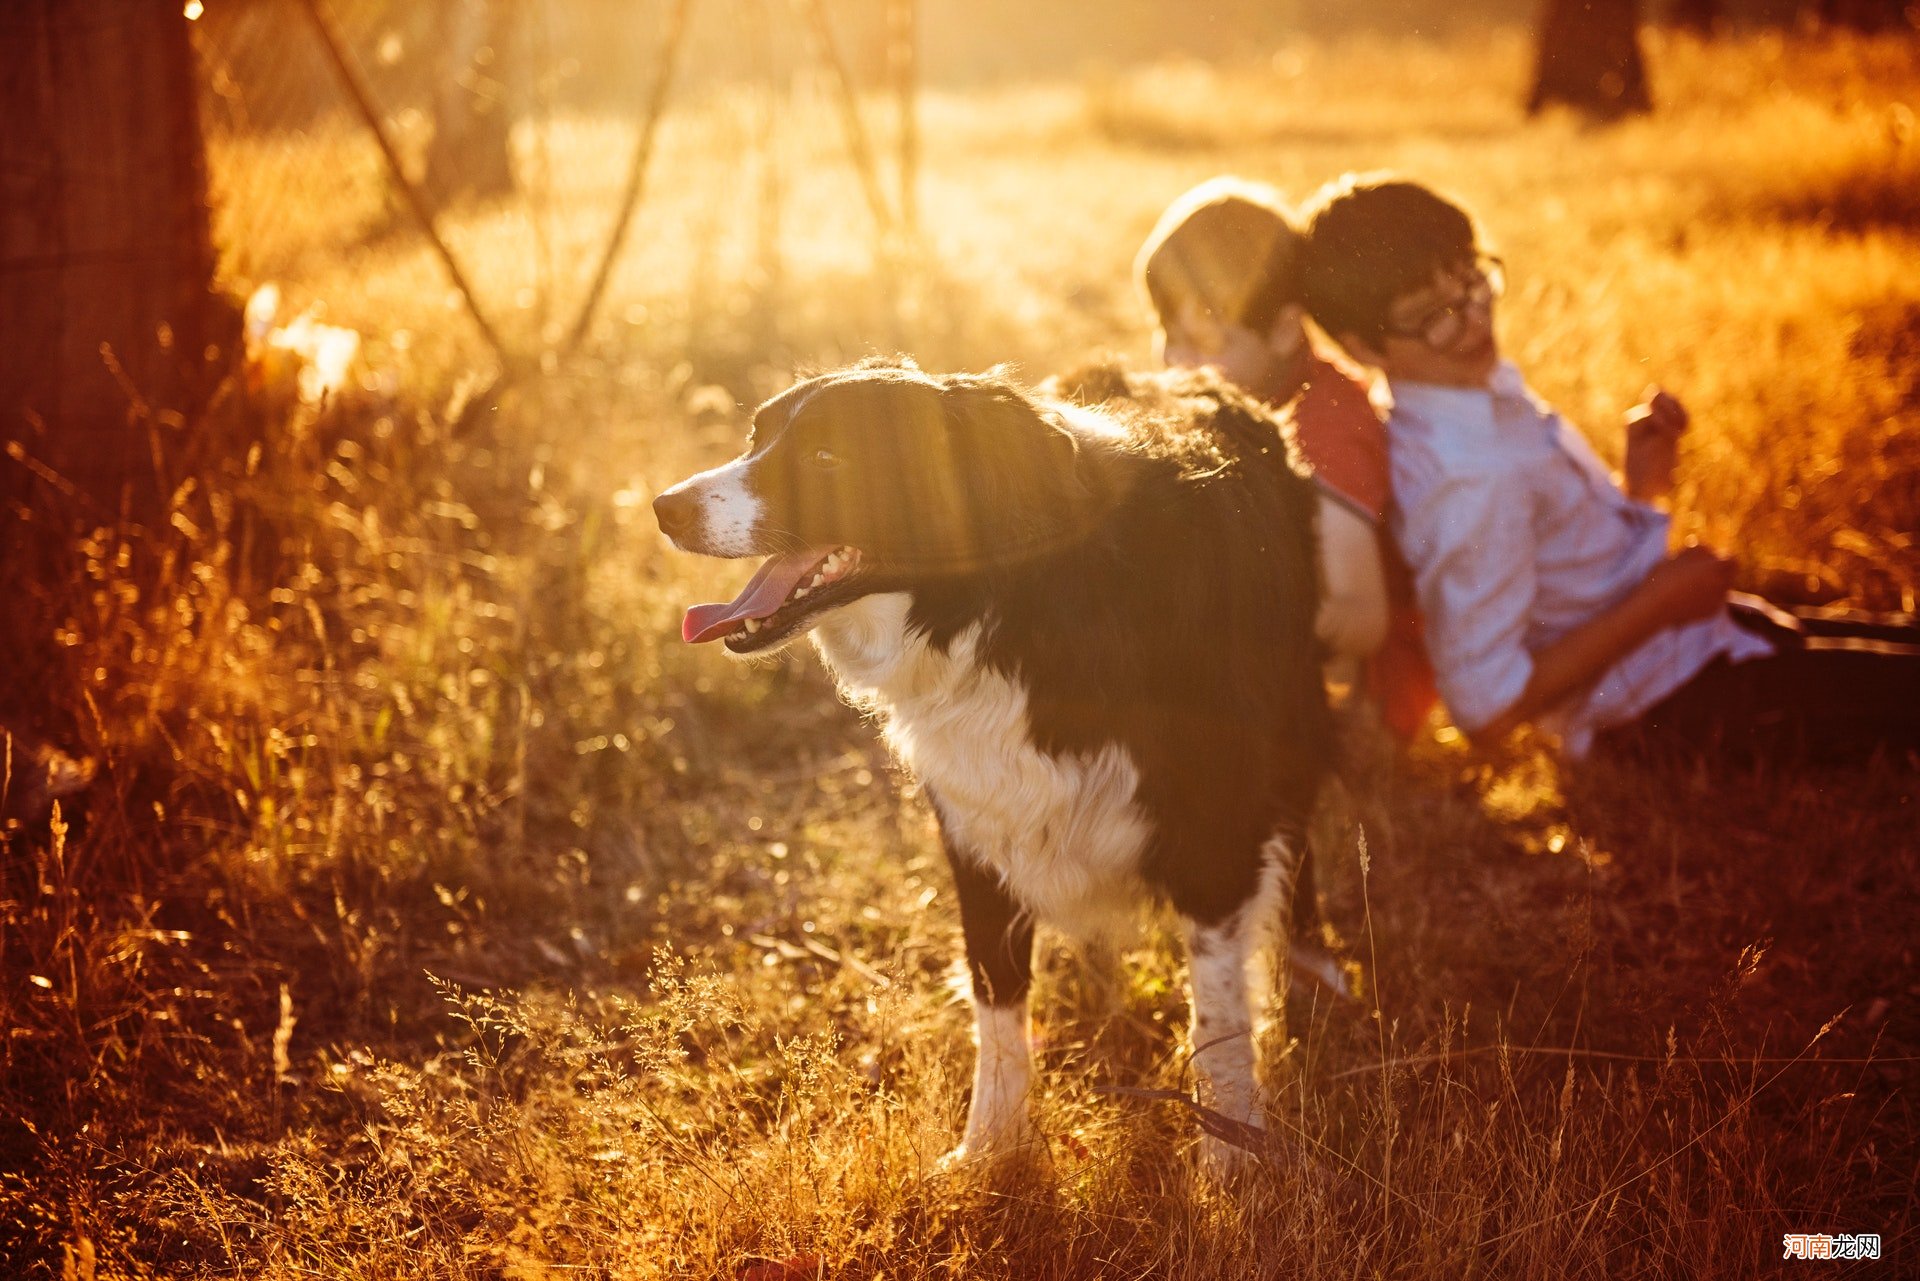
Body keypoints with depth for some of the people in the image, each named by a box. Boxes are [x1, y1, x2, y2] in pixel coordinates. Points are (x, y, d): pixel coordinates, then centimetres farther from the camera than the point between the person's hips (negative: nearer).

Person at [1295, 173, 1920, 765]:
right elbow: (1487, 704, -31)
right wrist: (1658, 603, -23)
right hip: (1677, 698, -10)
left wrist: (1638, 484, -5)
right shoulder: (1466, 478, -30)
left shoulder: (1486, 391, 1)